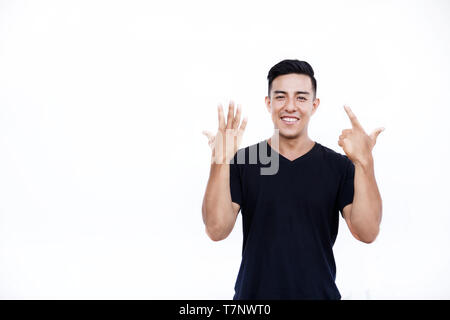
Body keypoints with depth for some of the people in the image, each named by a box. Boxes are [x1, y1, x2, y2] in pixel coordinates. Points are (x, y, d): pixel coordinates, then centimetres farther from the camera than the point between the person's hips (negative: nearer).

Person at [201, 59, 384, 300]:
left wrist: (364, 163, -27)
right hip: (253, 293, 0)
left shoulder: (339, 166, -5)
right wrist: (220, 162, -28)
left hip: (320, 293, 1)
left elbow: (367, 232, -15)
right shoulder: (241, 162, -6)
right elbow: (217, 230, -16)